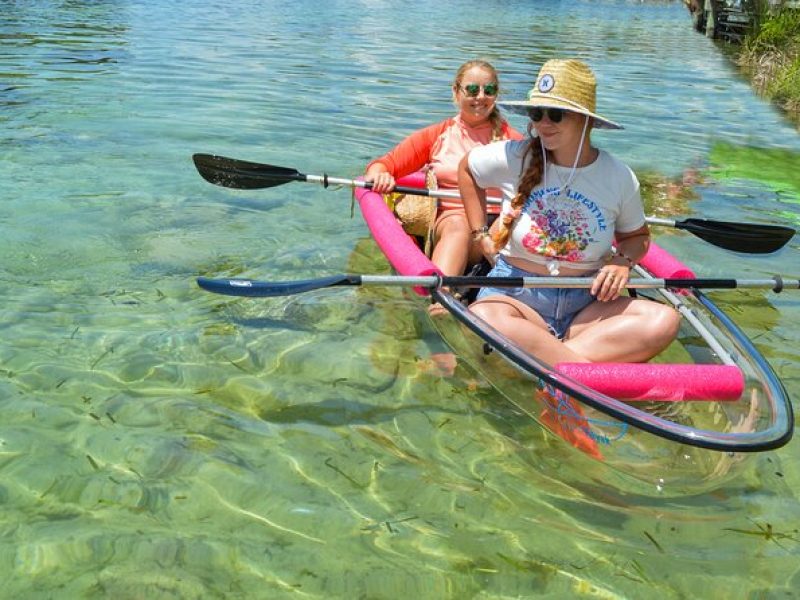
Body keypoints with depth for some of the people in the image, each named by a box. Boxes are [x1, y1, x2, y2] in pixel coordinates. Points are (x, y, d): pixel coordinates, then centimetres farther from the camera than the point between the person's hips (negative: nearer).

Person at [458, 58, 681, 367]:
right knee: (482, 319, -39)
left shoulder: (620, 178, 0)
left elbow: (637, 235, 19)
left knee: (665, 320, -25)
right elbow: (466, 169, 18)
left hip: (585, 303, 3)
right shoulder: (514, 158, -3)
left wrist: (623, 261, -4)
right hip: (515, 294, -2)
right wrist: (481, 235, 11)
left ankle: (542, 358, -32)